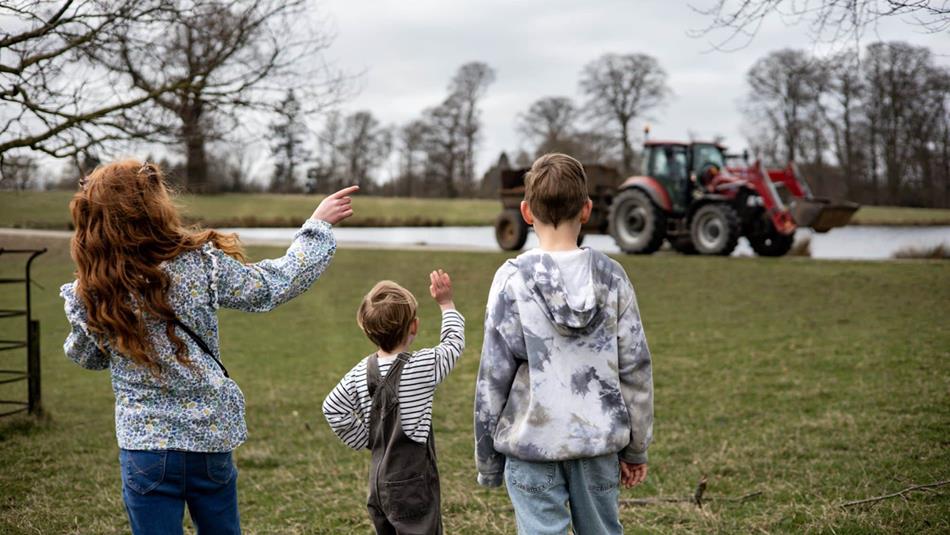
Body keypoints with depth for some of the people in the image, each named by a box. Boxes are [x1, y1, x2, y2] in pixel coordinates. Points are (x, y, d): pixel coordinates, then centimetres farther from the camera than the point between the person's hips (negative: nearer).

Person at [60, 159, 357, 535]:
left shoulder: (91, 296, -11)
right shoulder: (201, 264, -14)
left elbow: (86, 357, 9)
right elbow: (275, 285, -1)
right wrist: (318, 224, 9)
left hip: (145, 444, -1)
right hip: (212, 436, 1)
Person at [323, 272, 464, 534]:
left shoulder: (361, 372, -1)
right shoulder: (423, 366, -15)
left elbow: (333, 408, 4)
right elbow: (454, 343, 1)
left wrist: (363, 440, 10)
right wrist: (446, 303, 14)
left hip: (378, 480, 7)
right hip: (412, 486, -6)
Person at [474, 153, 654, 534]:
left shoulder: (513, 279, -9)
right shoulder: (611, 277, -2)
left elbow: (493, 377, -7)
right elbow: (635, 368, 1)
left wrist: (487, 462, 4)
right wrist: (636, 447, 12)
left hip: (533, 443, -2)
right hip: (598, 440, 3)